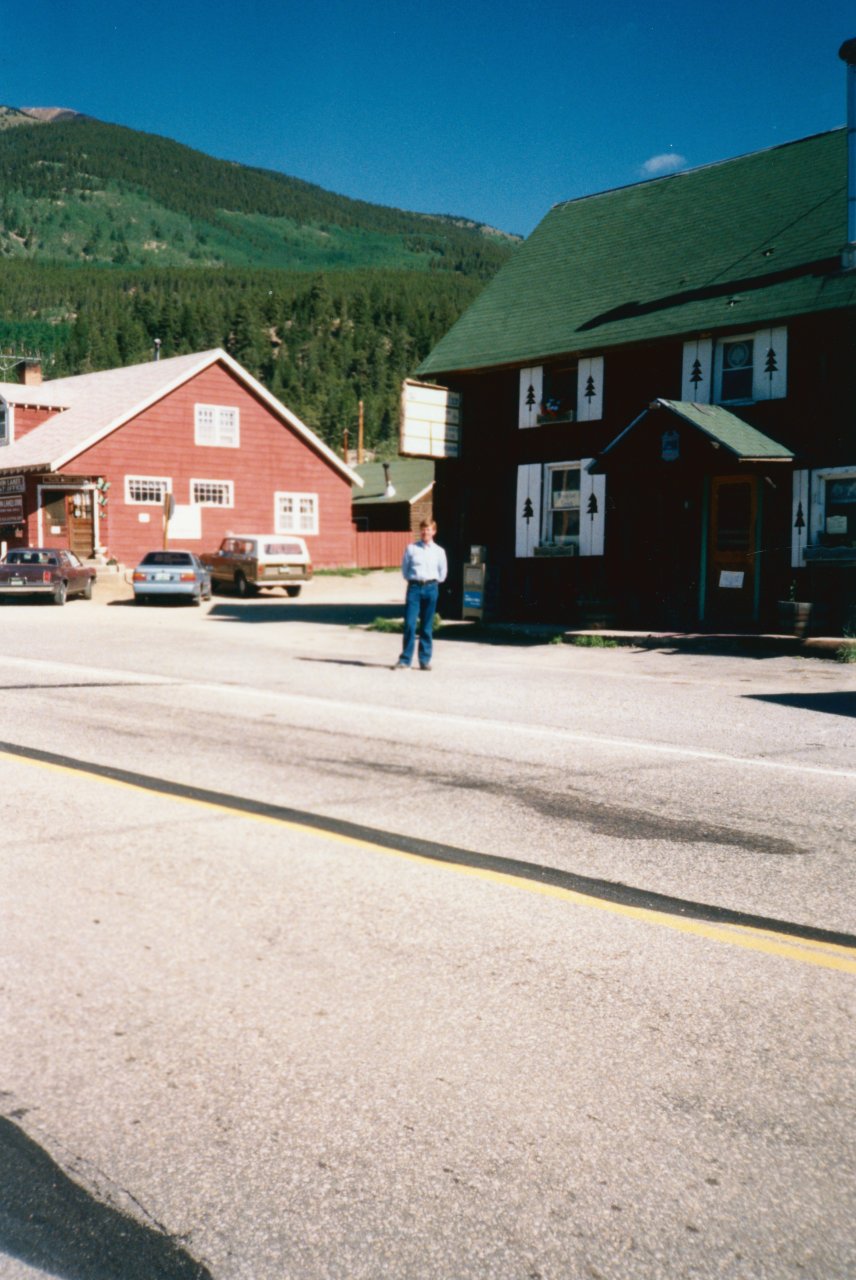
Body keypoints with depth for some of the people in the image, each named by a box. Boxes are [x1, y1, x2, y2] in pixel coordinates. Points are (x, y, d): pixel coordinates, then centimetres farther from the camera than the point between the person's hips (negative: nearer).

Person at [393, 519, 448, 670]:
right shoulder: (411, 548, 4)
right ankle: (405, 659, 0)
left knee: (427, 627, 5)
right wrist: (412, 580, 7)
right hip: (414, 587, -1)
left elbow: (443, 573, 13)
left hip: (430, 588, 1)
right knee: (409, 624, -7)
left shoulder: (439, 551, 7)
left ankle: (425, 660, 11)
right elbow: (404, 569, 12)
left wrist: (432, 583, 11)